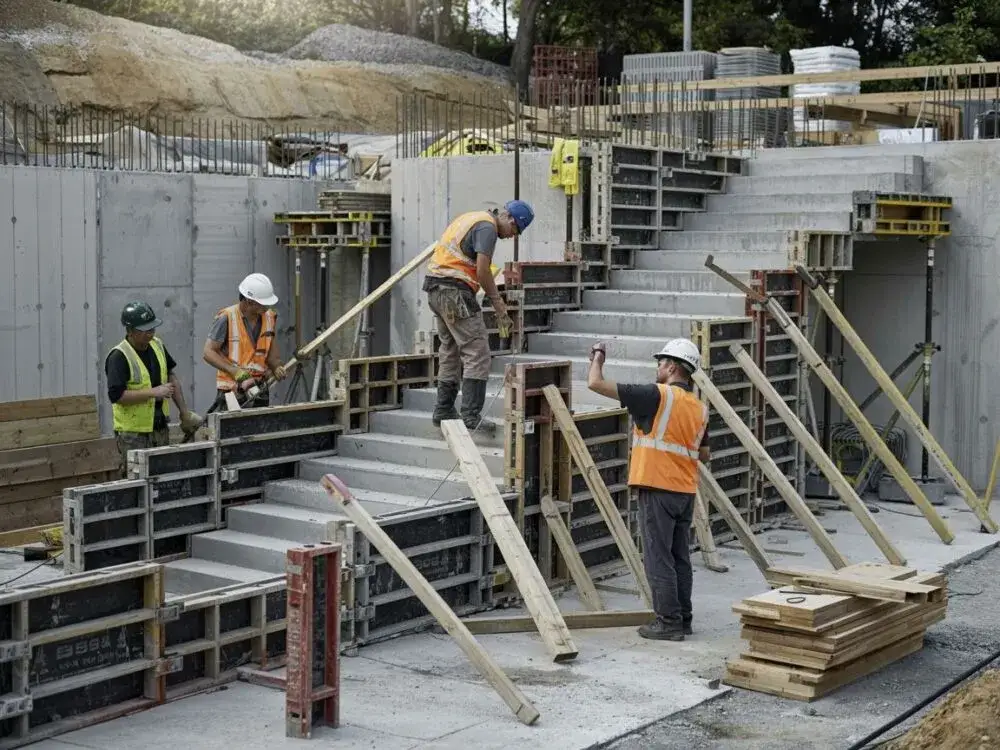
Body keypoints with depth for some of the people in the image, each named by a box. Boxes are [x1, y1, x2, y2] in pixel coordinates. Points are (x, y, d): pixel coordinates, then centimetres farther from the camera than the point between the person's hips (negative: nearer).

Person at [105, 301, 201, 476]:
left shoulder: (157, 345, 5)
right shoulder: (119, 357, -18)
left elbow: (171, 375, 18)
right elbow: (116, 395, -25)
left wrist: (184, 411, 16)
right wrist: (154, 392, -24)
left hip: (160, 428, 7)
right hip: (133, 433, -7)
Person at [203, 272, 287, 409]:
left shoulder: (270, 317, 5)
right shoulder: (226, 318, -12)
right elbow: (208, 352, -10)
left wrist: (276, 367, -10)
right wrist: (235, 371, -20)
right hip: (231, 391, -5)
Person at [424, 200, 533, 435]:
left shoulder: (471, 218, 21)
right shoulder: (488, 227, -10)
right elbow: (482, 270, -18)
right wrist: (498, 304, -11)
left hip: (435, 288, 10)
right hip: (455, 290, -10)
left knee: (451, 351, 18)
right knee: (477, 352, -9)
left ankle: (443, 411, 22)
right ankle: (471, 415, -13)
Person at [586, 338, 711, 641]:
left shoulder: (657, 395, -11)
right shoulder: (700, 408, 10)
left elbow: (596, 383, -12)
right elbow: (704, 455, 20)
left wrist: (598, 358, 6)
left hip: (657, 490, -7)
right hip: (686, 492, 7)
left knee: (658, 559, -1)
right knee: (680, 558, 14)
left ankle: (669, 623, 1)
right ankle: (683, 618, 20)